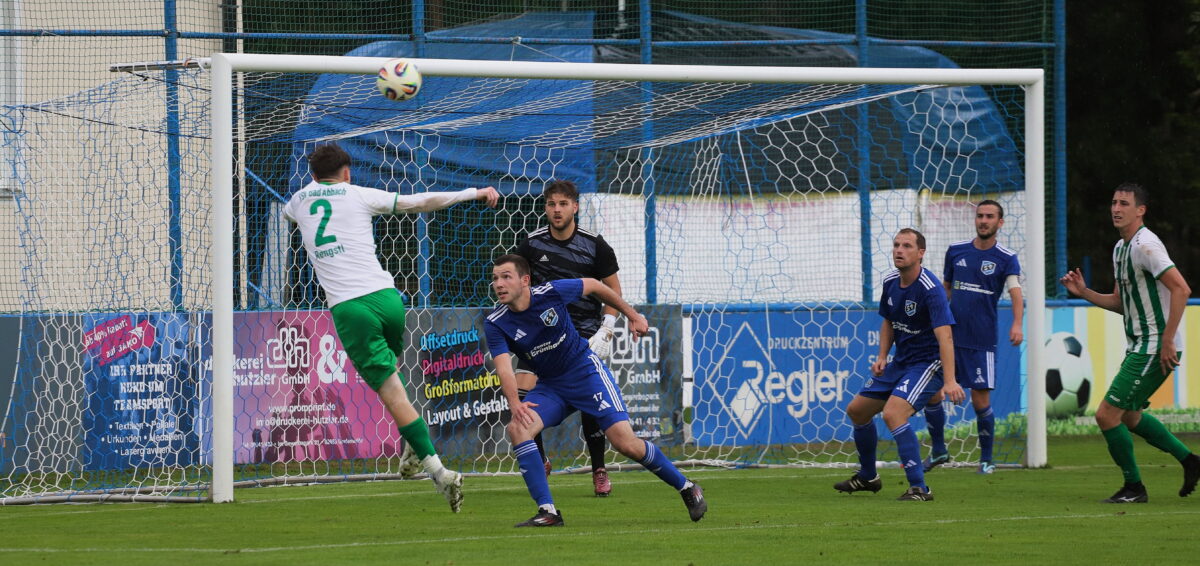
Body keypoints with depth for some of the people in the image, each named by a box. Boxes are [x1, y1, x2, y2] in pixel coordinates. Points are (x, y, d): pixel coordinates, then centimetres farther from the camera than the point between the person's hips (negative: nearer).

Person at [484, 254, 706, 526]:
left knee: (625, 442, -13)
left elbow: (594, 286, 1)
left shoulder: (550, 292, -18)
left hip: (586, 370, -3)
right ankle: (547, 511, -20)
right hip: (550, 386, 3)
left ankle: (686, 487, 9)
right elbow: (504, 368, -25)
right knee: (517, 428, -25)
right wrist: (515, 404, -45)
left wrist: (632, 316, 10)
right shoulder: (495, 324, -14)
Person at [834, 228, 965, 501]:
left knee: (893, 413, -29)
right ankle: (867, 477, 37)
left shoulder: (930, 288, -24)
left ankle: (919, 487, -23)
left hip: (928, 363, -9)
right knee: (857, 410, 15)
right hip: (900, 363, 9)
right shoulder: (890, 282, 2)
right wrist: (882, 356, 4)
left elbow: (944, 335, -32)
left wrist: (949, 381, -42)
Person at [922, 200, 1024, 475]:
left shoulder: (1006, 258, -4)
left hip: (981, 340, -4)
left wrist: (1017, 324, -34)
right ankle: (938, 451, 16)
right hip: (949, 335, 4)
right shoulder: (956, 251, 8)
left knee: (980, 400, -3)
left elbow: (1016, 292, -18)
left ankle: (986, 459, 13)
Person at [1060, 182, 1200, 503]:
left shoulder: (1145, 245, -17)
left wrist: (1167, 340, -25)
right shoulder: (1120, 248, 14)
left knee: (1107, 414, -10)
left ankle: (1134, 488, 3)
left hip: (1155, 347, -10)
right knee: (1129, 416, 22)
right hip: (1139, 346, 10)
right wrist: (1083, 292, 8)